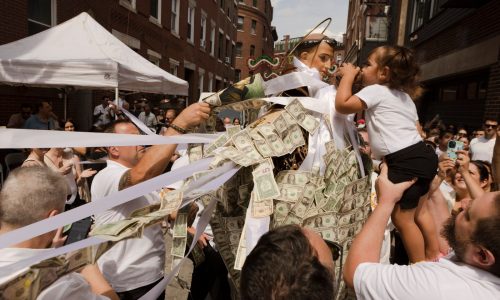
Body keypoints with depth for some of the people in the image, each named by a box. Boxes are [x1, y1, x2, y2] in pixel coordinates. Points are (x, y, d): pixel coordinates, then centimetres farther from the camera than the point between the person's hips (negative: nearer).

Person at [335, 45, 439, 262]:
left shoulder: (375, 90, -8)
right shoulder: (405, 96, 22)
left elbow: (342, 104, -18)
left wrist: (348, 75, -3)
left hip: (406, 162, -10)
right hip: (422, 155, 10)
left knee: (402, 218, 3)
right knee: (417, 210, 26)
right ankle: (434, 256, 41)